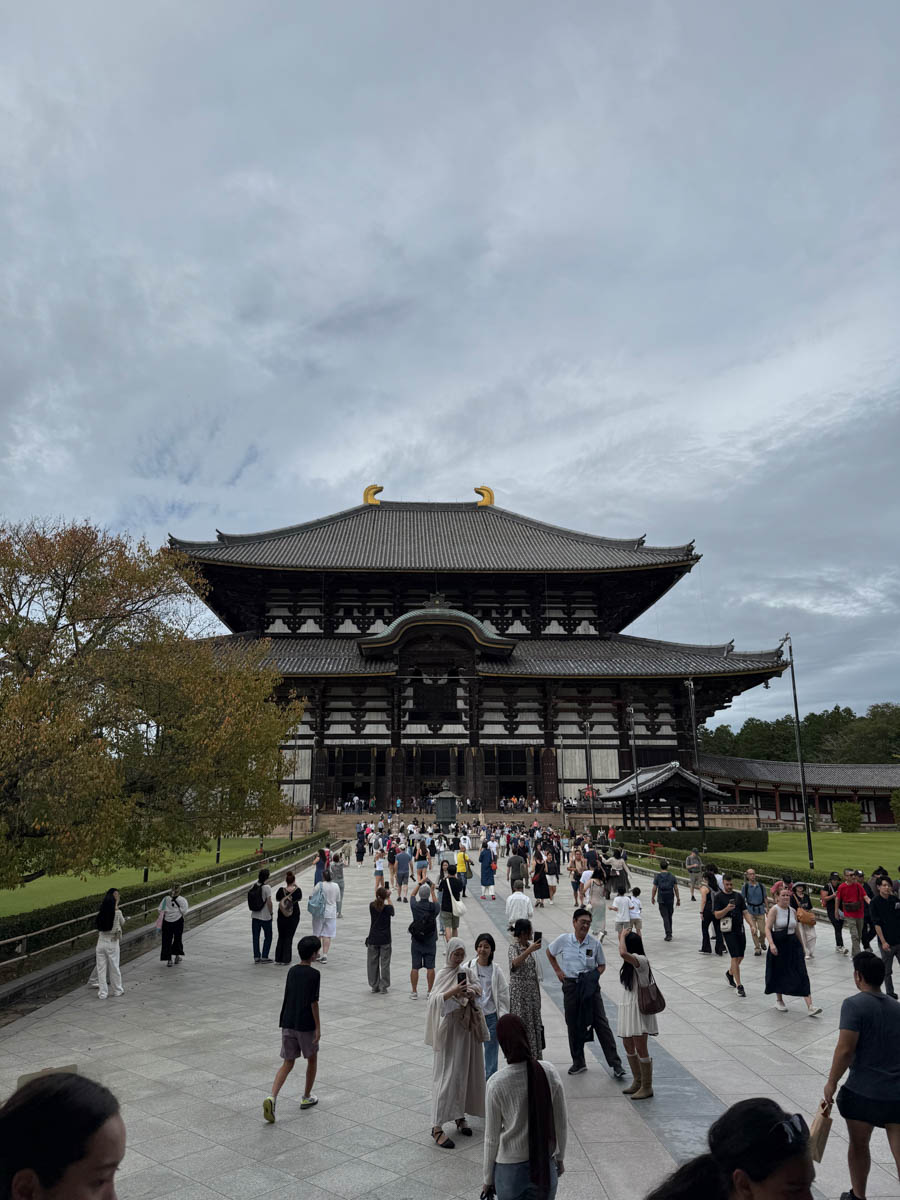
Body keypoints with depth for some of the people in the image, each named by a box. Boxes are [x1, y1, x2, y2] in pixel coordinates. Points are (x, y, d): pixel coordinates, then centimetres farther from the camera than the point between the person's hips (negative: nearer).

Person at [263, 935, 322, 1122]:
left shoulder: (292, 971, 6)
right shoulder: (314, 974, -13)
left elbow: (289, 997, 14)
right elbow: (313, 1002, -15)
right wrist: (318, 1027, -10)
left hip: (288, 1023, 5)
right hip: (306, 1025, -5)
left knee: (288, 1063, 9)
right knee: (312, 1059, 17)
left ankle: (272, 1097, -11)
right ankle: (306, 1097, 27)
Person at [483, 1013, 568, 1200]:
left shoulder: (496, 1083, -19)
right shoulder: (549, 1072, -12)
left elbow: (492, 1138, -8)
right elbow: (562, 1123, -1)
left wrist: (488, 1178, 6)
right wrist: (560, 1158, 15)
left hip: (510, 1167, -2)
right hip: (546, 1164, 2)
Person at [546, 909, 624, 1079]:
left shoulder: (594, 943, -4)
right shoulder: (563, 940, -5)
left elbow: (602, 965, 8)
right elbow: (549, 953, 13)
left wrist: (595, 974, -11)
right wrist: (558, 971, 5)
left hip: (591, 987, -1)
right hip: (571, 986, 1)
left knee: (601, 1023, -2)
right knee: (573, 1025, 9)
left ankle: (616, 1064, 3)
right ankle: (578, 1063, 24)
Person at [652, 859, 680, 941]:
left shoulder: (657, 876, -7)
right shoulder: (672, 876, -2)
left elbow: (654, 889, -4)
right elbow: (676, 889, 0)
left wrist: (652, 898, 10)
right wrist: (678, 899, 9)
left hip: (661, 900, -2)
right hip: (670, 900, 2)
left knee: (665, 917, 0)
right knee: (669, 917, 17)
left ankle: (668, 935, -9)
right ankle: (669, 933, 27)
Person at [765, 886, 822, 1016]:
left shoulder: (793, 911, 5)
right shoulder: (774, 910, -11)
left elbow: (796, 930, 18)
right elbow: (768, 928, -18)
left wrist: (801, 945, 22)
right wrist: (771, 944, -31)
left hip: (793, 945, 4)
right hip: (778, 945, -4)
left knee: (802, 974, -5)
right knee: (779, 974, 10)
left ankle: (810, 1007, -7)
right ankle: (779, 1001, 32)